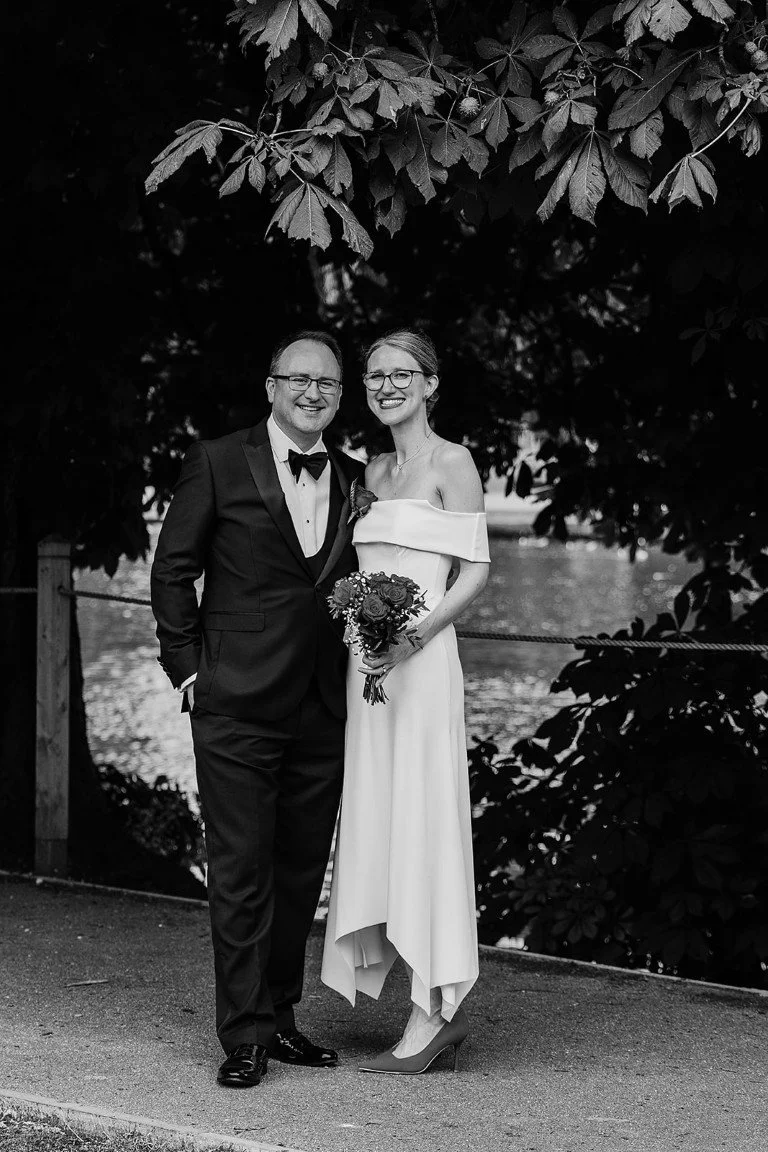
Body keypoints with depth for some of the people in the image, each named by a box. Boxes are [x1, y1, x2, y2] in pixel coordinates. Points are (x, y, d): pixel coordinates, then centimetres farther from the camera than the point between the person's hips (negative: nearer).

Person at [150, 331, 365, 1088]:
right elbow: (173, 569, 2)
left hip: (321, 711, 5)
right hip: (236, 705, -4)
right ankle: (244, 1035, 0)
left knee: (302, 871, 10)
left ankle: (279, 1016, 21)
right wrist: (187, 665, -3)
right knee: (242, 872, -5)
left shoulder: (353, 481, 11)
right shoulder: (218, 464, -1)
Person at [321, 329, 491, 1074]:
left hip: (420, 661, -8)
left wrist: (415, 636, -20)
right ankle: (444, 1010, 10)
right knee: (376, 824, 5)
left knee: (421, 823, -8)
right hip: (368, 661, 8)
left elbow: (475, 571, -9)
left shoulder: (450, 463, -4)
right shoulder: (373, 471, 18)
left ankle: (430, 1014, -5)